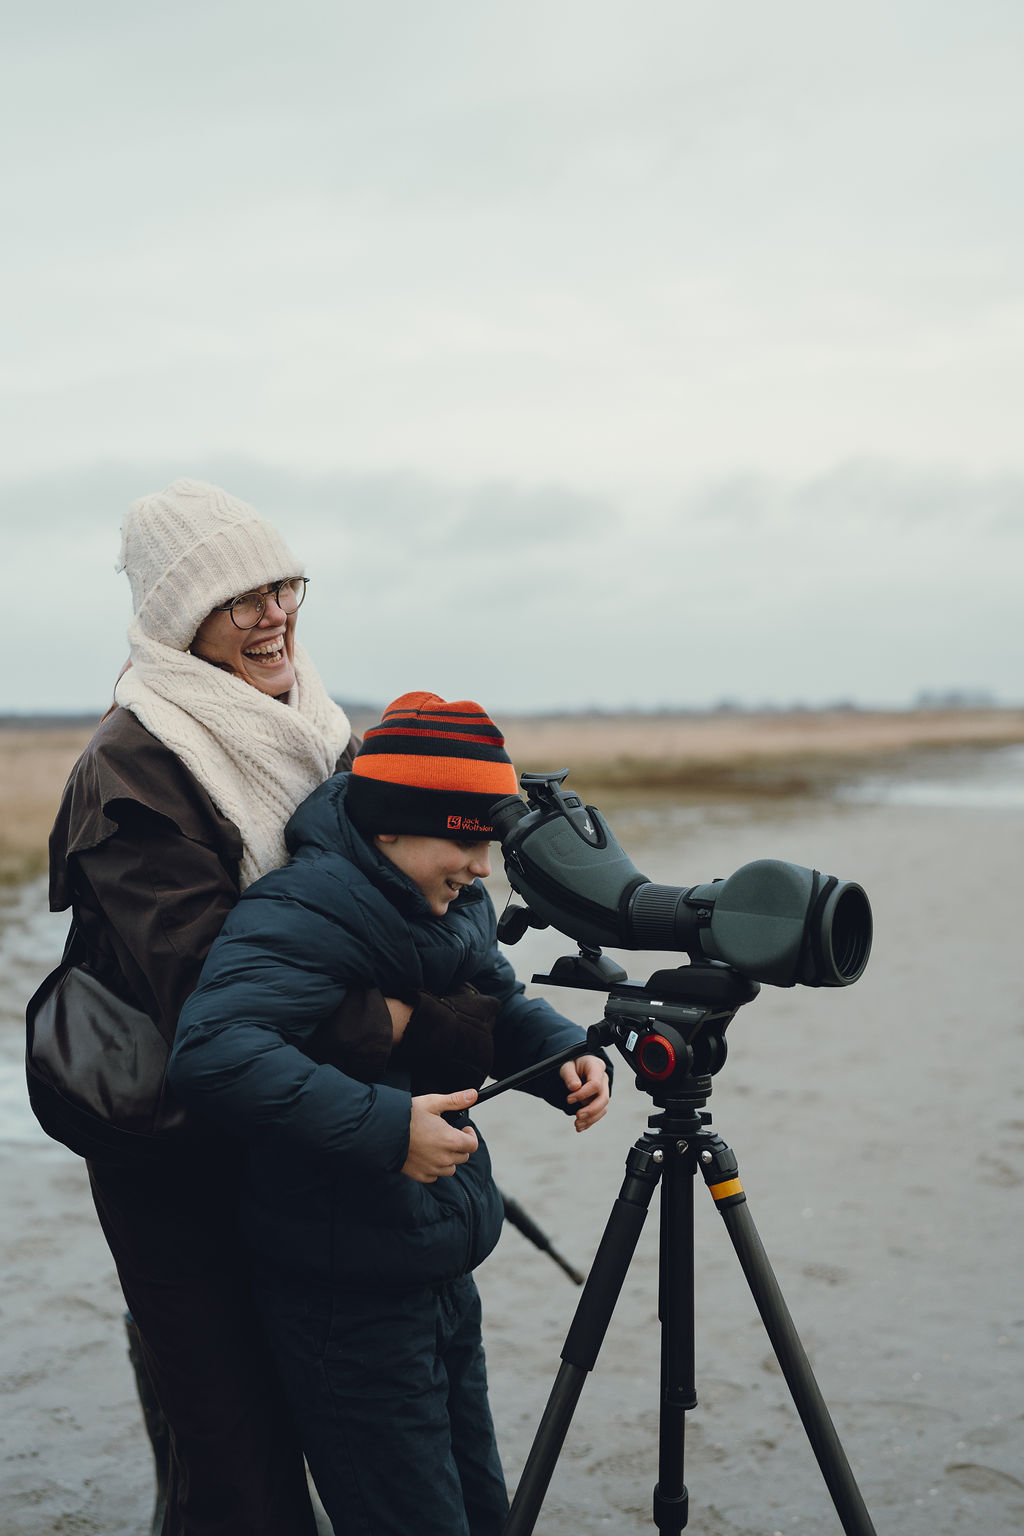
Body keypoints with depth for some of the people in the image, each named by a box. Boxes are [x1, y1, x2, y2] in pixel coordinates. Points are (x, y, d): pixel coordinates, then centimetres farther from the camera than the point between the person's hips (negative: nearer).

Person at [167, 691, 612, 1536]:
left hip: (444, 1273, 9)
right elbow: (214, 1050, -36)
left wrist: (568, 1054, -3)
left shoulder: (456, 903, 6)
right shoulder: (305, 910, -22)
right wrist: (384, 1125, -36)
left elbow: (503, 1006, 19)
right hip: (350, 1298, -9)